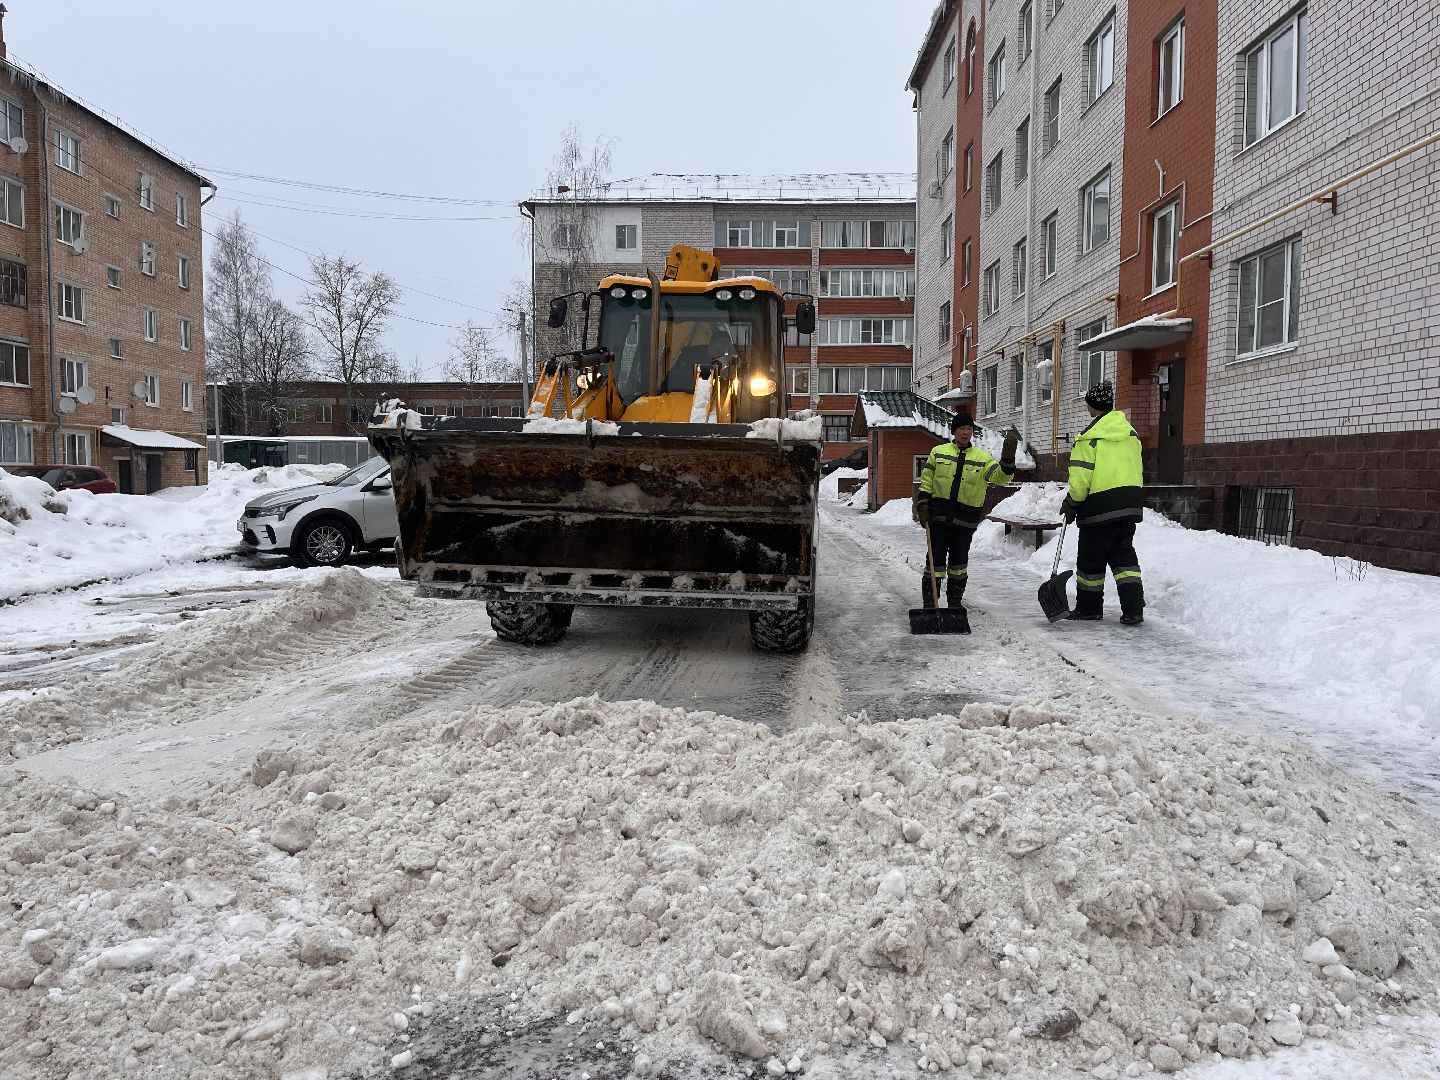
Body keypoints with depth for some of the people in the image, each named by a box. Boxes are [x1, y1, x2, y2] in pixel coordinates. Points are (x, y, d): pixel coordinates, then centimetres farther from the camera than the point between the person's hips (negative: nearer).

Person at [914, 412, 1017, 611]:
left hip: (965, 520, 1)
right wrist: (922, 505, -1)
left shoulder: (982, 458, 7)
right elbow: (926, 482, 9)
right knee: (936, 560, -2)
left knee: (959, 562, 9)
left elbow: (1002, 476, -6)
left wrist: (1008, 455, -21)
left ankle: (955, 602, 23)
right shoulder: (938, 452, 7)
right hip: (938, 516, -1)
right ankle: (929, 603, 7)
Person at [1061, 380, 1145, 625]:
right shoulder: (1131, 433, 9)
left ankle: (1089, 608, 18)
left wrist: (1071, 506, -1)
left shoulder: (1090, 436, -12)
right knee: (1124, 555, 11)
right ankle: (1133, 609, 3)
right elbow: (1135, 471, 13)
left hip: (1100, 507, -6)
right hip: (1129, 504, 6)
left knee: (1091, 559, 7)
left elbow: (1081, 478, -14)